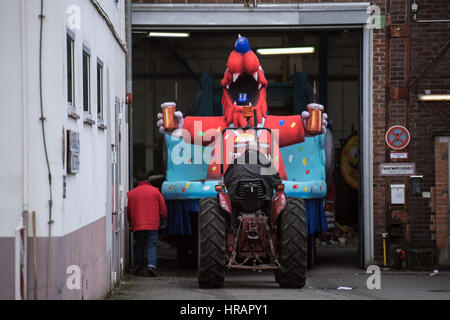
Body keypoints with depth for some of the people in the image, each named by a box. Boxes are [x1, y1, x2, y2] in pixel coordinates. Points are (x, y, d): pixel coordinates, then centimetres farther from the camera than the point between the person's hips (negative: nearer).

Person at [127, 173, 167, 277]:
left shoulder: (131, 193, 6)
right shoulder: (155, 191, 4)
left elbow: (128, 211, 10)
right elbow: (163, 209, 6)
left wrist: (130, 223, 22)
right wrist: (163, 218, 24)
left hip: (137, 225, 1)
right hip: (152, 225, -1)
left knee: (139, 246, 11)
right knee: (152, 246, -1)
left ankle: (139, 267, 12)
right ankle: (151, 265, -17)